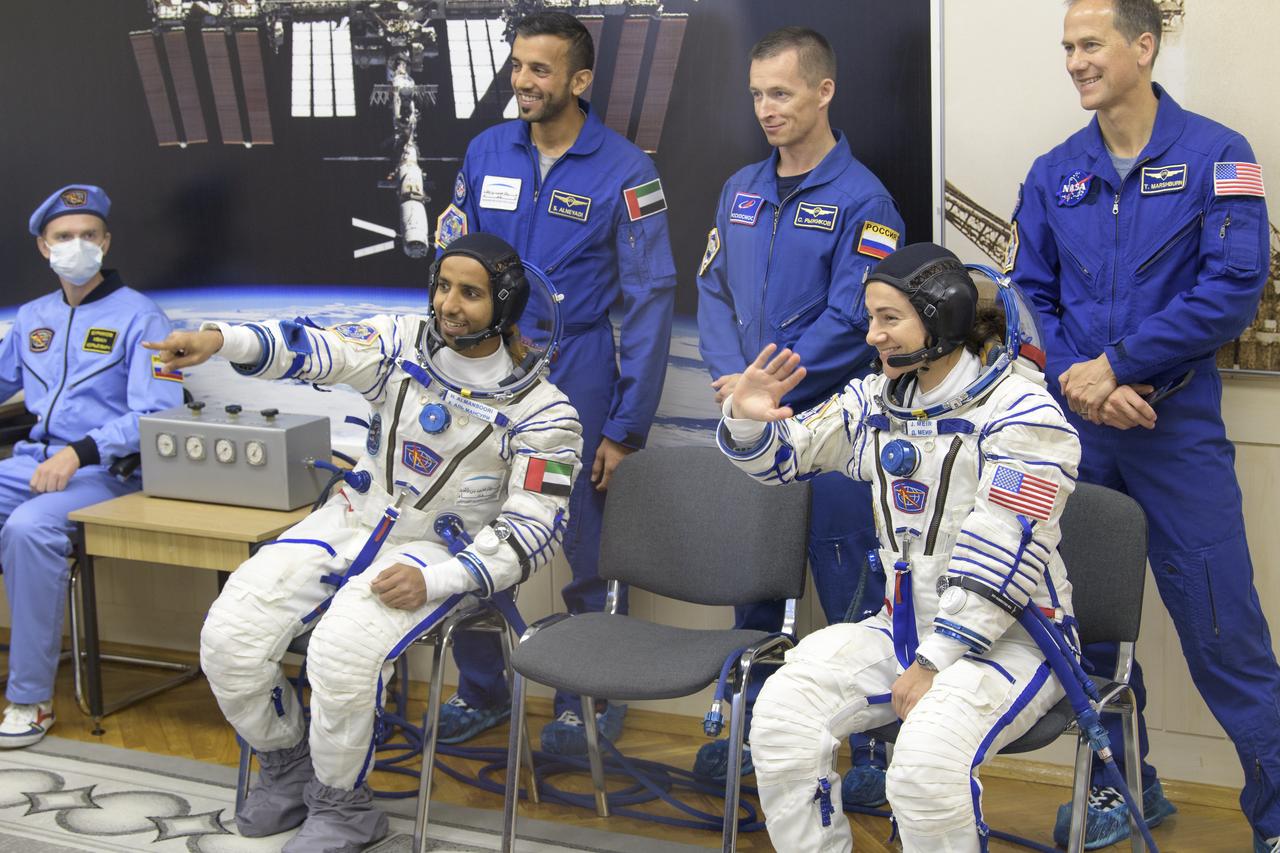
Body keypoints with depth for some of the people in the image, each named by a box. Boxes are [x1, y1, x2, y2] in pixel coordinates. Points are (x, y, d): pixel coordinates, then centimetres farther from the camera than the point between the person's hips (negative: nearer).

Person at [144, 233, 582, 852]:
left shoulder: (541, 412, -11)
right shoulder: (405, 341, -1)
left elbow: (530, 533, -12)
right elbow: (313, 350, -15)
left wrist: (433, 580, -25)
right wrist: (219, 339, -35)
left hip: (443, 551, -4)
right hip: (354, 520, 5)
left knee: (342, 652, -31)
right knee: (228, 639, -11)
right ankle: (287, 769, 17)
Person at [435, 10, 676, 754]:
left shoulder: (624, 171, -7)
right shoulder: (486, 154, 5)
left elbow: (650, 300, -7)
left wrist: (627, 428, -10)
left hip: (575, 381, -4)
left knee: (586, 553, 6)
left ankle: (591, 701, 25)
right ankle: (481, 692, 27)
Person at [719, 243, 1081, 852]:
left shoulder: (1020, 411, -14)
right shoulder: (875, 402, 7)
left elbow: (1002, 559, -19)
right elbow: (780, 455, 12)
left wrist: (933, 665, -19)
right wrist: (747, 418, -12)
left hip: (1011, 635, -6)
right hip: (906, 623, 6)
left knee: (926, 762, -32)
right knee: (782, 711, -16)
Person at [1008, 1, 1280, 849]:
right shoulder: (1054, 174, 8)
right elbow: (1030, 297, 6)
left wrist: (1118, 363, -15)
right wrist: (1075, 379, -12)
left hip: (1177, 428, -4)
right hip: (1075, 429, 4)